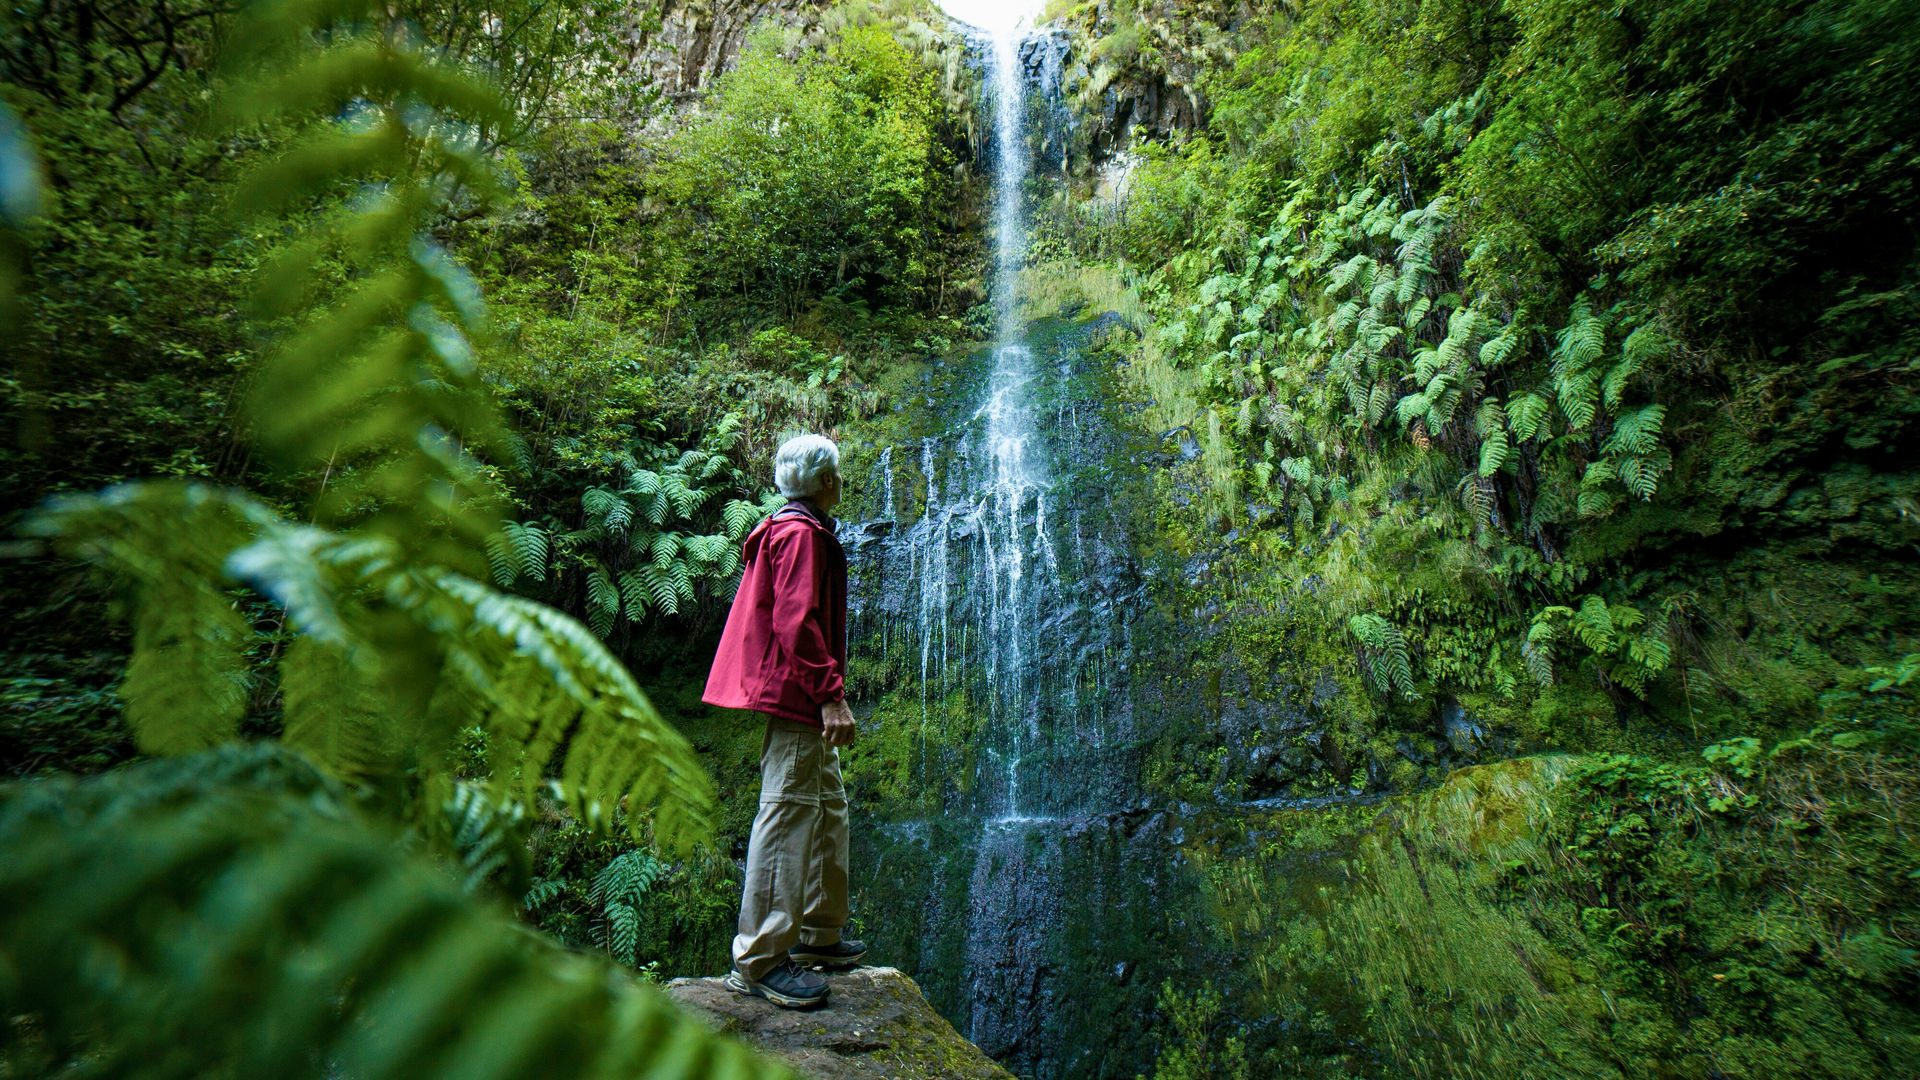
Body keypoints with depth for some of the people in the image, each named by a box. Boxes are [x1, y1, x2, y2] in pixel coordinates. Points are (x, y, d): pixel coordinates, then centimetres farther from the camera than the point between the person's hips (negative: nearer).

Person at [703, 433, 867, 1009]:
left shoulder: (795, 531, 22)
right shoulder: (800, 534, -12)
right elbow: (796, 623, -22)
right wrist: (830, 695, -25)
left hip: (803, 703, 11)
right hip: (796, 699, -11)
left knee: (829, 810, 16)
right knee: (788, 814, -9)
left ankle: (818, 935, 27)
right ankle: (759, 959, -2)